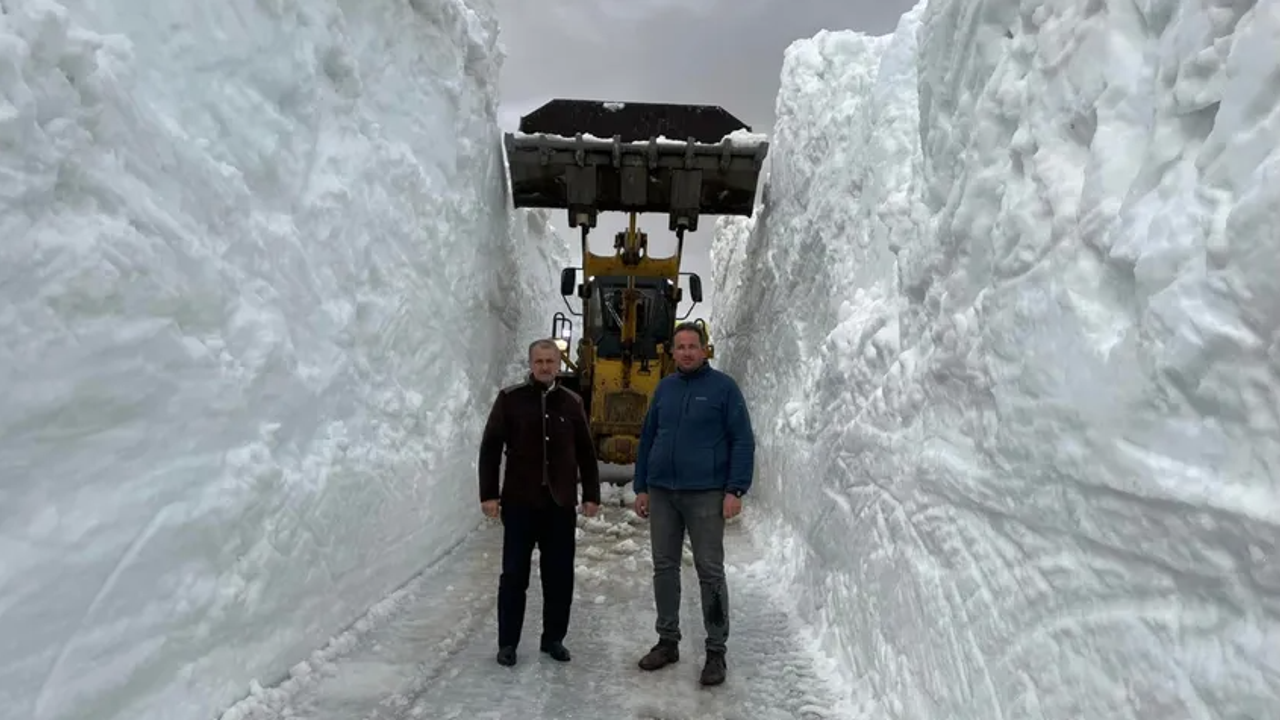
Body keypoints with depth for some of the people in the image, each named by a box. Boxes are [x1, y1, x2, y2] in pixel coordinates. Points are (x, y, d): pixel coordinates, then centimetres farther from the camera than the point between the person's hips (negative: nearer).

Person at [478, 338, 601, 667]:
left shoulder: (572, 402, 5)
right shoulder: (510, 398, -2)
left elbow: (586, 453, 10)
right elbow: (490, 448, -2)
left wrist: (591, 494, 6)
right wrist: (489, 494, -7)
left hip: (561, 504, 2)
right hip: (519, 503, -2)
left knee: (560, 576, 8)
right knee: (514, 575, 5)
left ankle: (553, 638, 23)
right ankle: (507, 643, 17)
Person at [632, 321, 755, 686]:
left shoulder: (723, 387, -2)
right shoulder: (664, 388, 11)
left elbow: (743, 442, -5)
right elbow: (647, 439, 15)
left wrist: (735, 490, -13)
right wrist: (641, 488, 11)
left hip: (705, 494, -5)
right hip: (661, 492, 5)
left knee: (710, 571, 0)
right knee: (664, 567, 10)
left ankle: (716, 651, 10)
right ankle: (667, 641, 23)